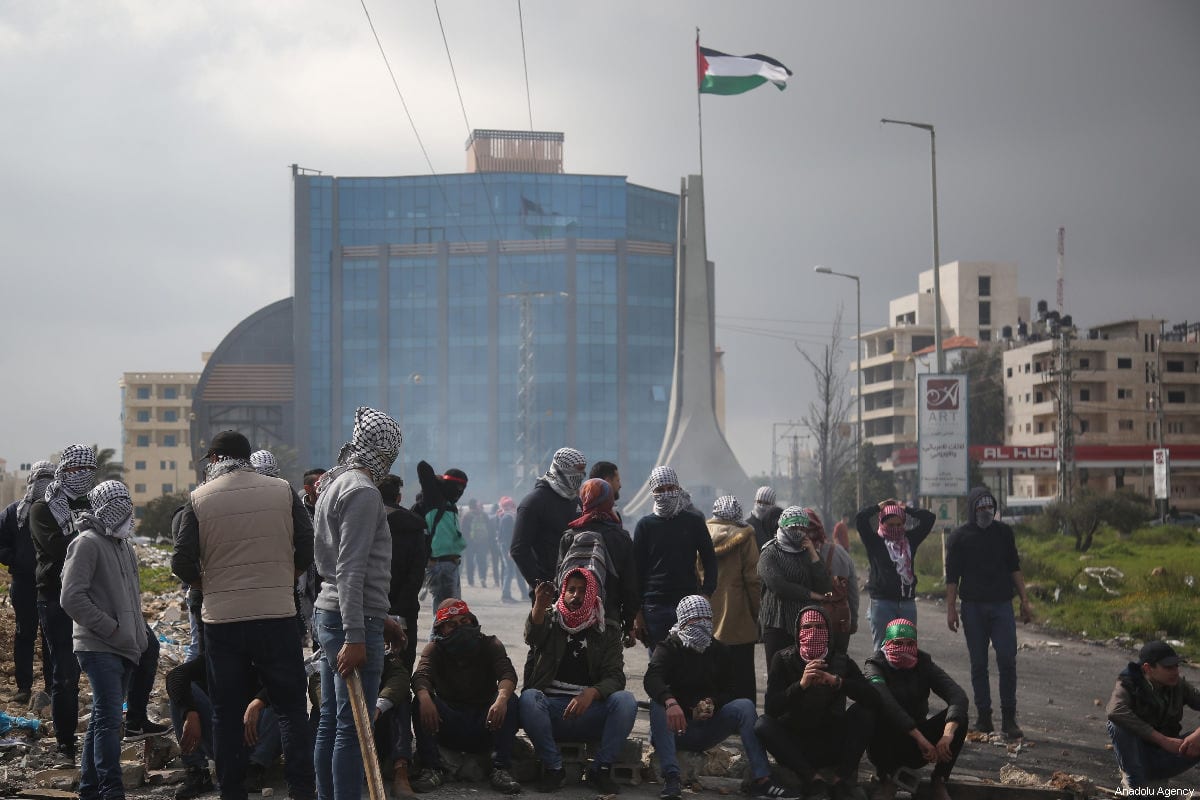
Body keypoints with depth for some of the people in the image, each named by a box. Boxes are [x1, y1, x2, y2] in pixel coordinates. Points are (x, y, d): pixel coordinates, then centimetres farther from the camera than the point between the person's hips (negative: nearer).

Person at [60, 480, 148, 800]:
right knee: (109, 718, -13)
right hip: (99, 648, -9)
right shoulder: (87, 543, -9)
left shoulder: (123, 545, 18)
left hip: (124, 648, 9)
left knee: (103, 717, 14)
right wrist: (111, 629, -16)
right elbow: (72, 598, -17)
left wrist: (138, 635, 15)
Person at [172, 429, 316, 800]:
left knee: (227, 714, 10)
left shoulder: (199, 498, -1)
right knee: (291, 708, 7)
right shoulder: (282, 491, 2)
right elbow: (307, 550, 2)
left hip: (221, 620, 0)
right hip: (277, 616, 0)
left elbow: (182, 563, -3)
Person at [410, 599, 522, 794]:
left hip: (485, 726, 0)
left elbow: (507, 673, -17)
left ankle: (501, 771, -31)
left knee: (510, 701, -27)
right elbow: (421, 675, -17)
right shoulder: (435, 649, 4)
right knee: (422, 701, -25)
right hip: (450, 729, 0)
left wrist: (502, 698, -41)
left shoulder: (489, 645, 2)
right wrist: (424, 697, -42)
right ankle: (431, 769, -28)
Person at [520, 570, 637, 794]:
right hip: (551, 709, -1)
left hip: (590, 712, 1)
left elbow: (615, 677, 0)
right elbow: (533, 636, -15)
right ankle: (553, 768, -17)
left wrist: (591, 693, -24)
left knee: (625, 700, -27)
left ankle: (600, 770, -14)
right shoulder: (550, 621, 11)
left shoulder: (607, 632, 14)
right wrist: (539, 606, -39)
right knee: (529, 698, -32)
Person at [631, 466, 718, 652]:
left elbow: (710, 561, 10)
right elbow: (636, 569, 5)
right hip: (654, 607, 0)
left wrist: (706, 594, -6)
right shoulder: (645, 525, 5)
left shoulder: (694, 522, 6)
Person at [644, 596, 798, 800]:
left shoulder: (719, 651, 11)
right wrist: (671, 702, -46)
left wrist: (713, 703, -19)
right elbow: (652, 679, -25)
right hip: (676, 729, -3)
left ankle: (761, 779, -27)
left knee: (744, 705, -18)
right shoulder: (669, 649, -3)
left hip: (707, 728, 3)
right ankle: (671, 778, -43)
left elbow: (731, 689, 4)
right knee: (657, 704, -32)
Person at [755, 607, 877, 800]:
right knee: (763, 724, -27)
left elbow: (874, 699, -17)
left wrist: (836, 682, -30)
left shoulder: (841, 661, -2)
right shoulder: (783, 660, -4)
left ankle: (843, 778, -20)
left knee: (864, 711, -19)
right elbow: (771, 708, -18)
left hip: (832, 746, 1)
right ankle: (813, 781, -29)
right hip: (795, 745, -1)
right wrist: (801, 684, -33)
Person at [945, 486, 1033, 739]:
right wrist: (951, 609, -5)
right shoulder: (959, 537, 1)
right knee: (979, 664, 3)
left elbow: (1014, 568, 13)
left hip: (1002, 605, 1)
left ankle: (1008, 718, -3)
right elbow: (952, 576, 2)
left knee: (1007, 660, -7)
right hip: (973, 607, -1)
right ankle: (983, 716, 11)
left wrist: (1024, 600, 7)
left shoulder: (1003, 532, 8)